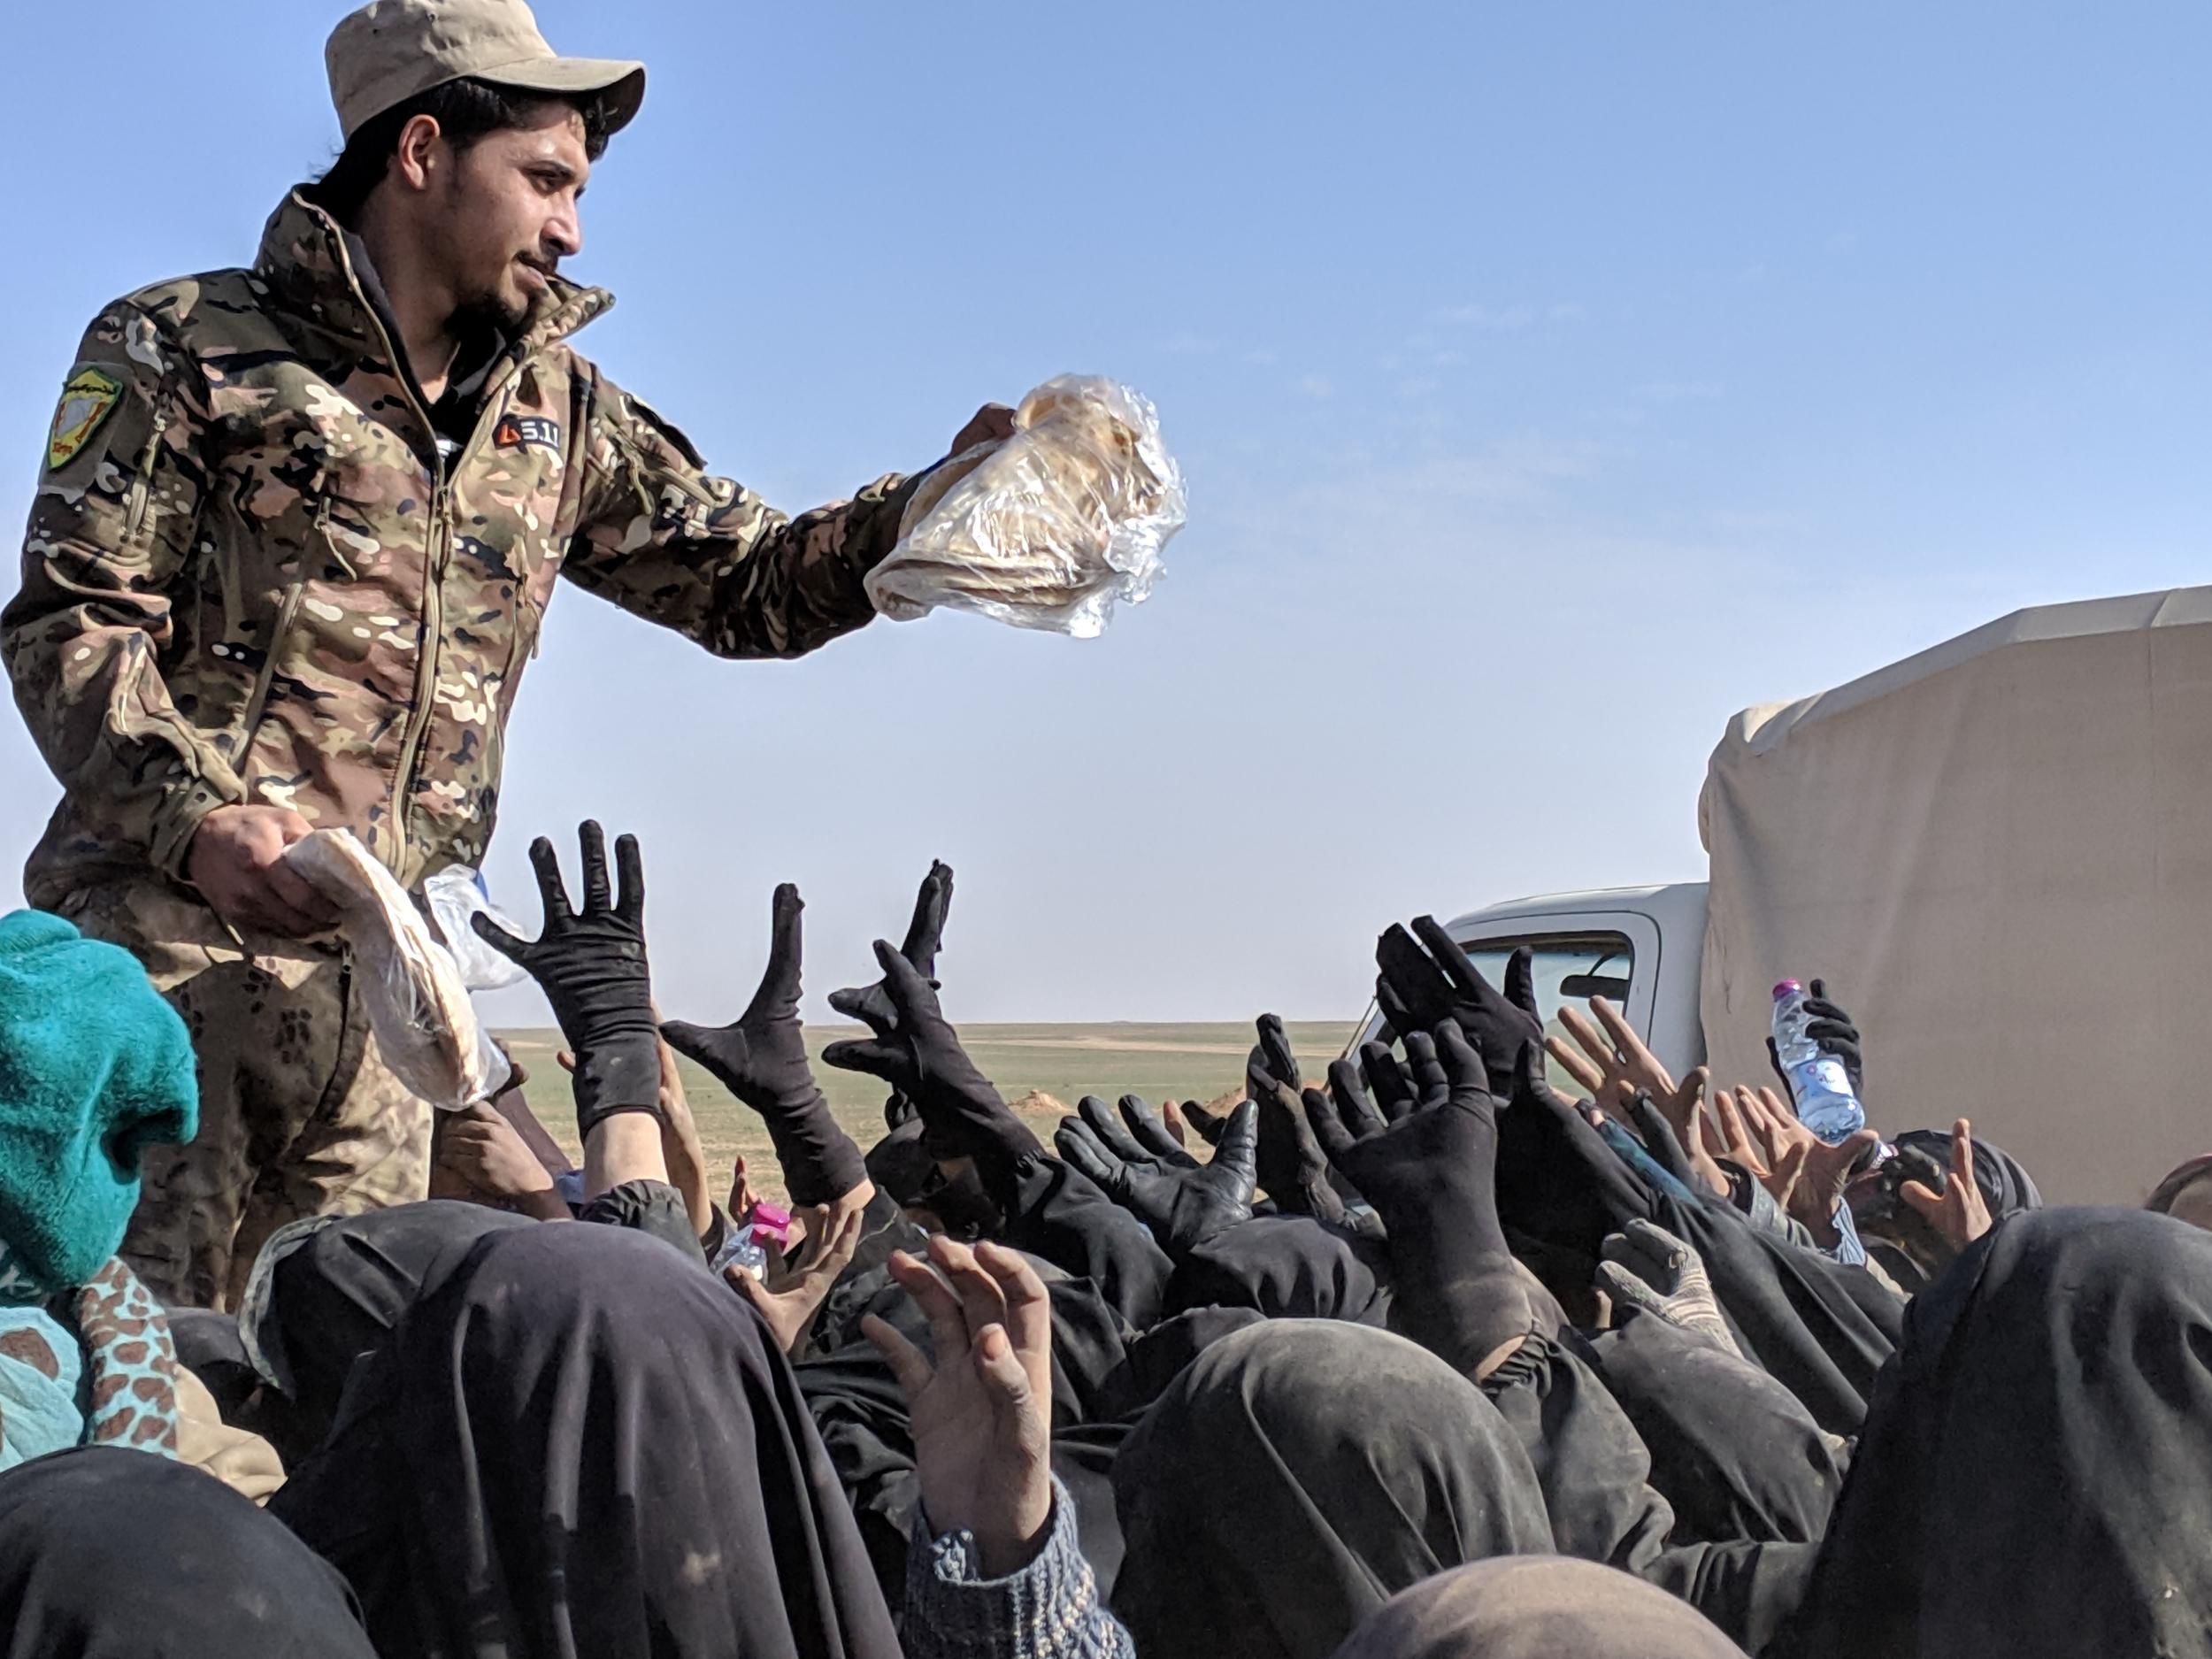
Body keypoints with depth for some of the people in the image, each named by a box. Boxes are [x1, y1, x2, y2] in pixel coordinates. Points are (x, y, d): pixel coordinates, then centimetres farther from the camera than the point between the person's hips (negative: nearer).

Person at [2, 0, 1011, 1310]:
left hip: (378, 975, 6)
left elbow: (748, 582, 17)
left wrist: (941, 499, 1)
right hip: (167, 945, -5)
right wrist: (195, 819, -21)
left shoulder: (558, 415, 17)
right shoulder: (192, 350, 1)